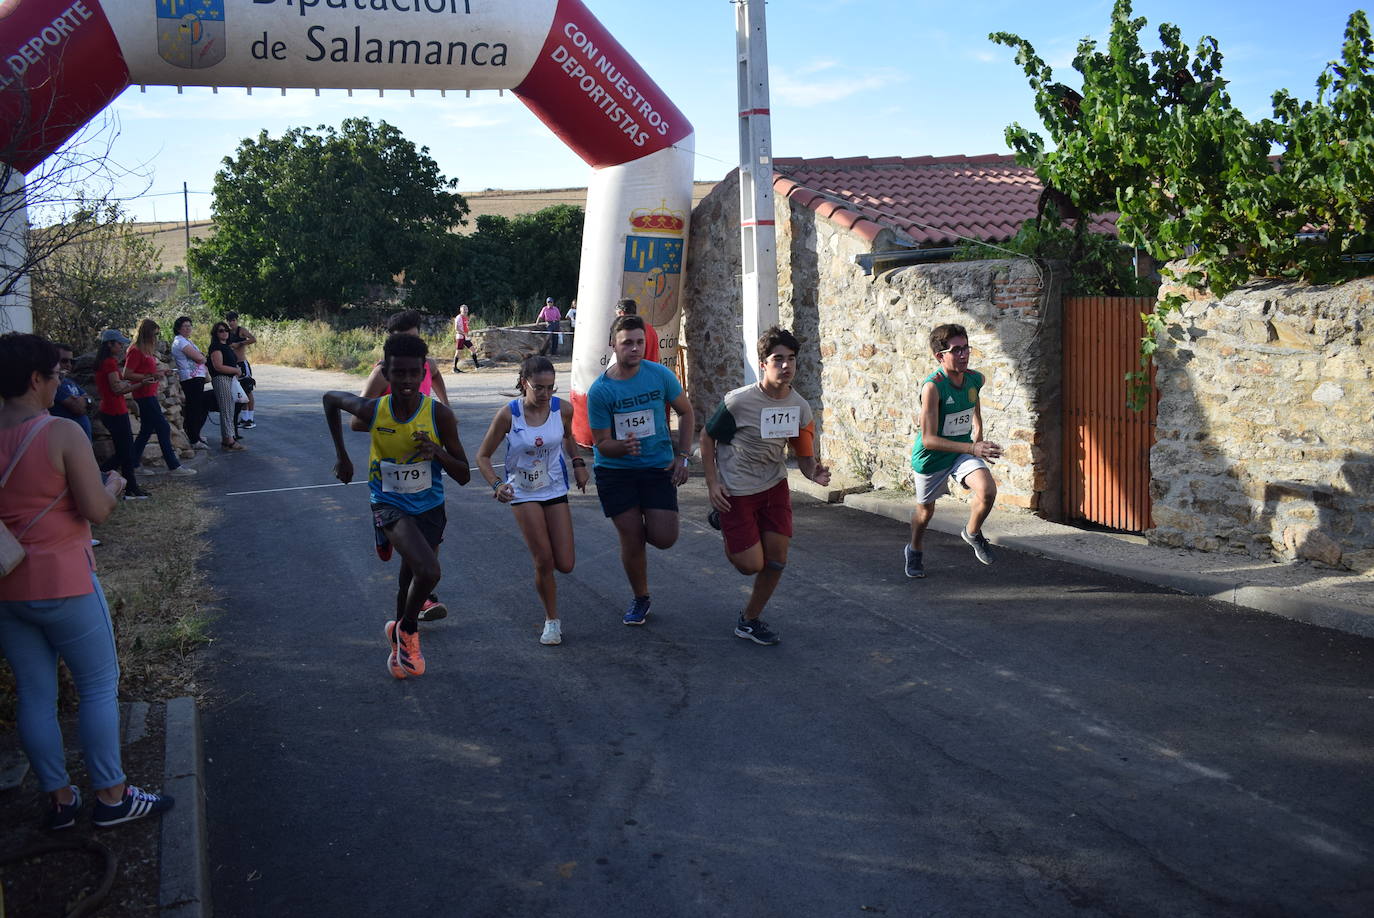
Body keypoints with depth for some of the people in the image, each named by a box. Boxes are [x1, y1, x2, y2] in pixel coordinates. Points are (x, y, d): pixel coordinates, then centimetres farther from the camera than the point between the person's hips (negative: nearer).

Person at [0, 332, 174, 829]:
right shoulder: (62, 433, -16)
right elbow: (96, 510, -17)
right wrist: (114, 484, 2)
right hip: (62, 583, -6)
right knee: (100, 686, 8)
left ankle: (59, 798, 24)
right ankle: (111, 796, 15)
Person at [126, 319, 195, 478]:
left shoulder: (147, 350, 14)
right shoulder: (136, 351, -14)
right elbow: (127, 375, -17)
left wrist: (160, 372, 7)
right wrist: (150, 376, -20)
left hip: (149, 395, 10)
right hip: (144, 395, -10)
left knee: (146, 430, 12)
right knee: (163, 428, -7)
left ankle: (132, 464, 18)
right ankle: (173, 466, -4)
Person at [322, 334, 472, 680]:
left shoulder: (438, 414, -17)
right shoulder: (372, 409, -17)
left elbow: (464, 476, -11)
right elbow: (331, 399, 6)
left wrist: (439, 452, -32)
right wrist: (341, 456, 5)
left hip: (429, 507, 2)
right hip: (389, 505, -2)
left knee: (409, 580, 15)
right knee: (428, 571, -25)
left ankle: (400, 640, 46)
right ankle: (407, 629, 5)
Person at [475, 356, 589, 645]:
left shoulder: (563, 408, -11)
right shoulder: (508, 414, -19)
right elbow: (483, 456, -10)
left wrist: (578, 463, -1)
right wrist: (496, 484, -26)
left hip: (555, 490, 3)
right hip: (524, 492, -3)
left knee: (565, 565, -1)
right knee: (544, 562, -8)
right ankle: (552, 621, 14)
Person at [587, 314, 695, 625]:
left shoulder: (660, 375, -6)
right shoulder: (599, 390, -11)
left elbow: (686, 412, 8)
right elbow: (601, 443, -8)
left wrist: (682, 455, 0)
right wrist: (623, 446, -30)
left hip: (658, 466, 1)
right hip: (615, 472, -1)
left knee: (664, 538, -9)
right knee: (631, 539, 1)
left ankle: (643, 526, 29)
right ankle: (640, 599, 25)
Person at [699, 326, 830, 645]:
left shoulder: (801, 408, -6)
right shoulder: (739, 401, -21)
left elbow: (804, 457, 2)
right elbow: (707, 437, -7)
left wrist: (814, 473, -22)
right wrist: (712, 484, -13)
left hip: (775, 487, 5)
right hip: (736, 491, -5)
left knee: (777, 558, 1)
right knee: (752, 565, -4)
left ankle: (749, 621, 22)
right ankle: (724, 524, 29)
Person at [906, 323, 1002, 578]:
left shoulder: (975, 379, -11)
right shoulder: (932, 386, -30)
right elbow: (928, 439, -33)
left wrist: (978, 439, 18)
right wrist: (972, 448, -39)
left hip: (964, 450, 4)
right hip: (931, 457, -3)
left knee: (988, 492, -22)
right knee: (926, 509, 17)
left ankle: (973, 533, 10)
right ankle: (914, 551, 49)